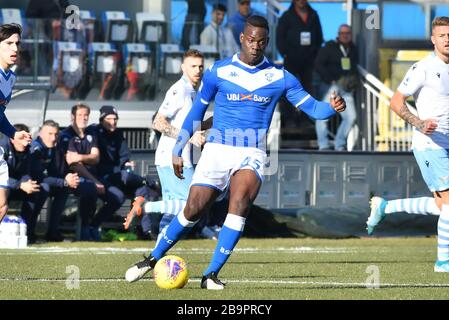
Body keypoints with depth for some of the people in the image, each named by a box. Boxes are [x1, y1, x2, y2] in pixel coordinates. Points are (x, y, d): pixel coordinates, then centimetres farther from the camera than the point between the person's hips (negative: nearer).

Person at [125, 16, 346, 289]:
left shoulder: (280, 77, 3)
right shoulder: (218, 72, 2)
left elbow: (312, 107, 1)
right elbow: (196, 112, 11)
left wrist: (332, 107, -21)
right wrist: (178, 150, 11)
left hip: (252, 154, 0)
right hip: (217, 150, 0)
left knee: (240, 203, -26)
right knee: (193, 210, -6)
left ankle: (212, 274, -21)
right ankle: (153, 260, 18)